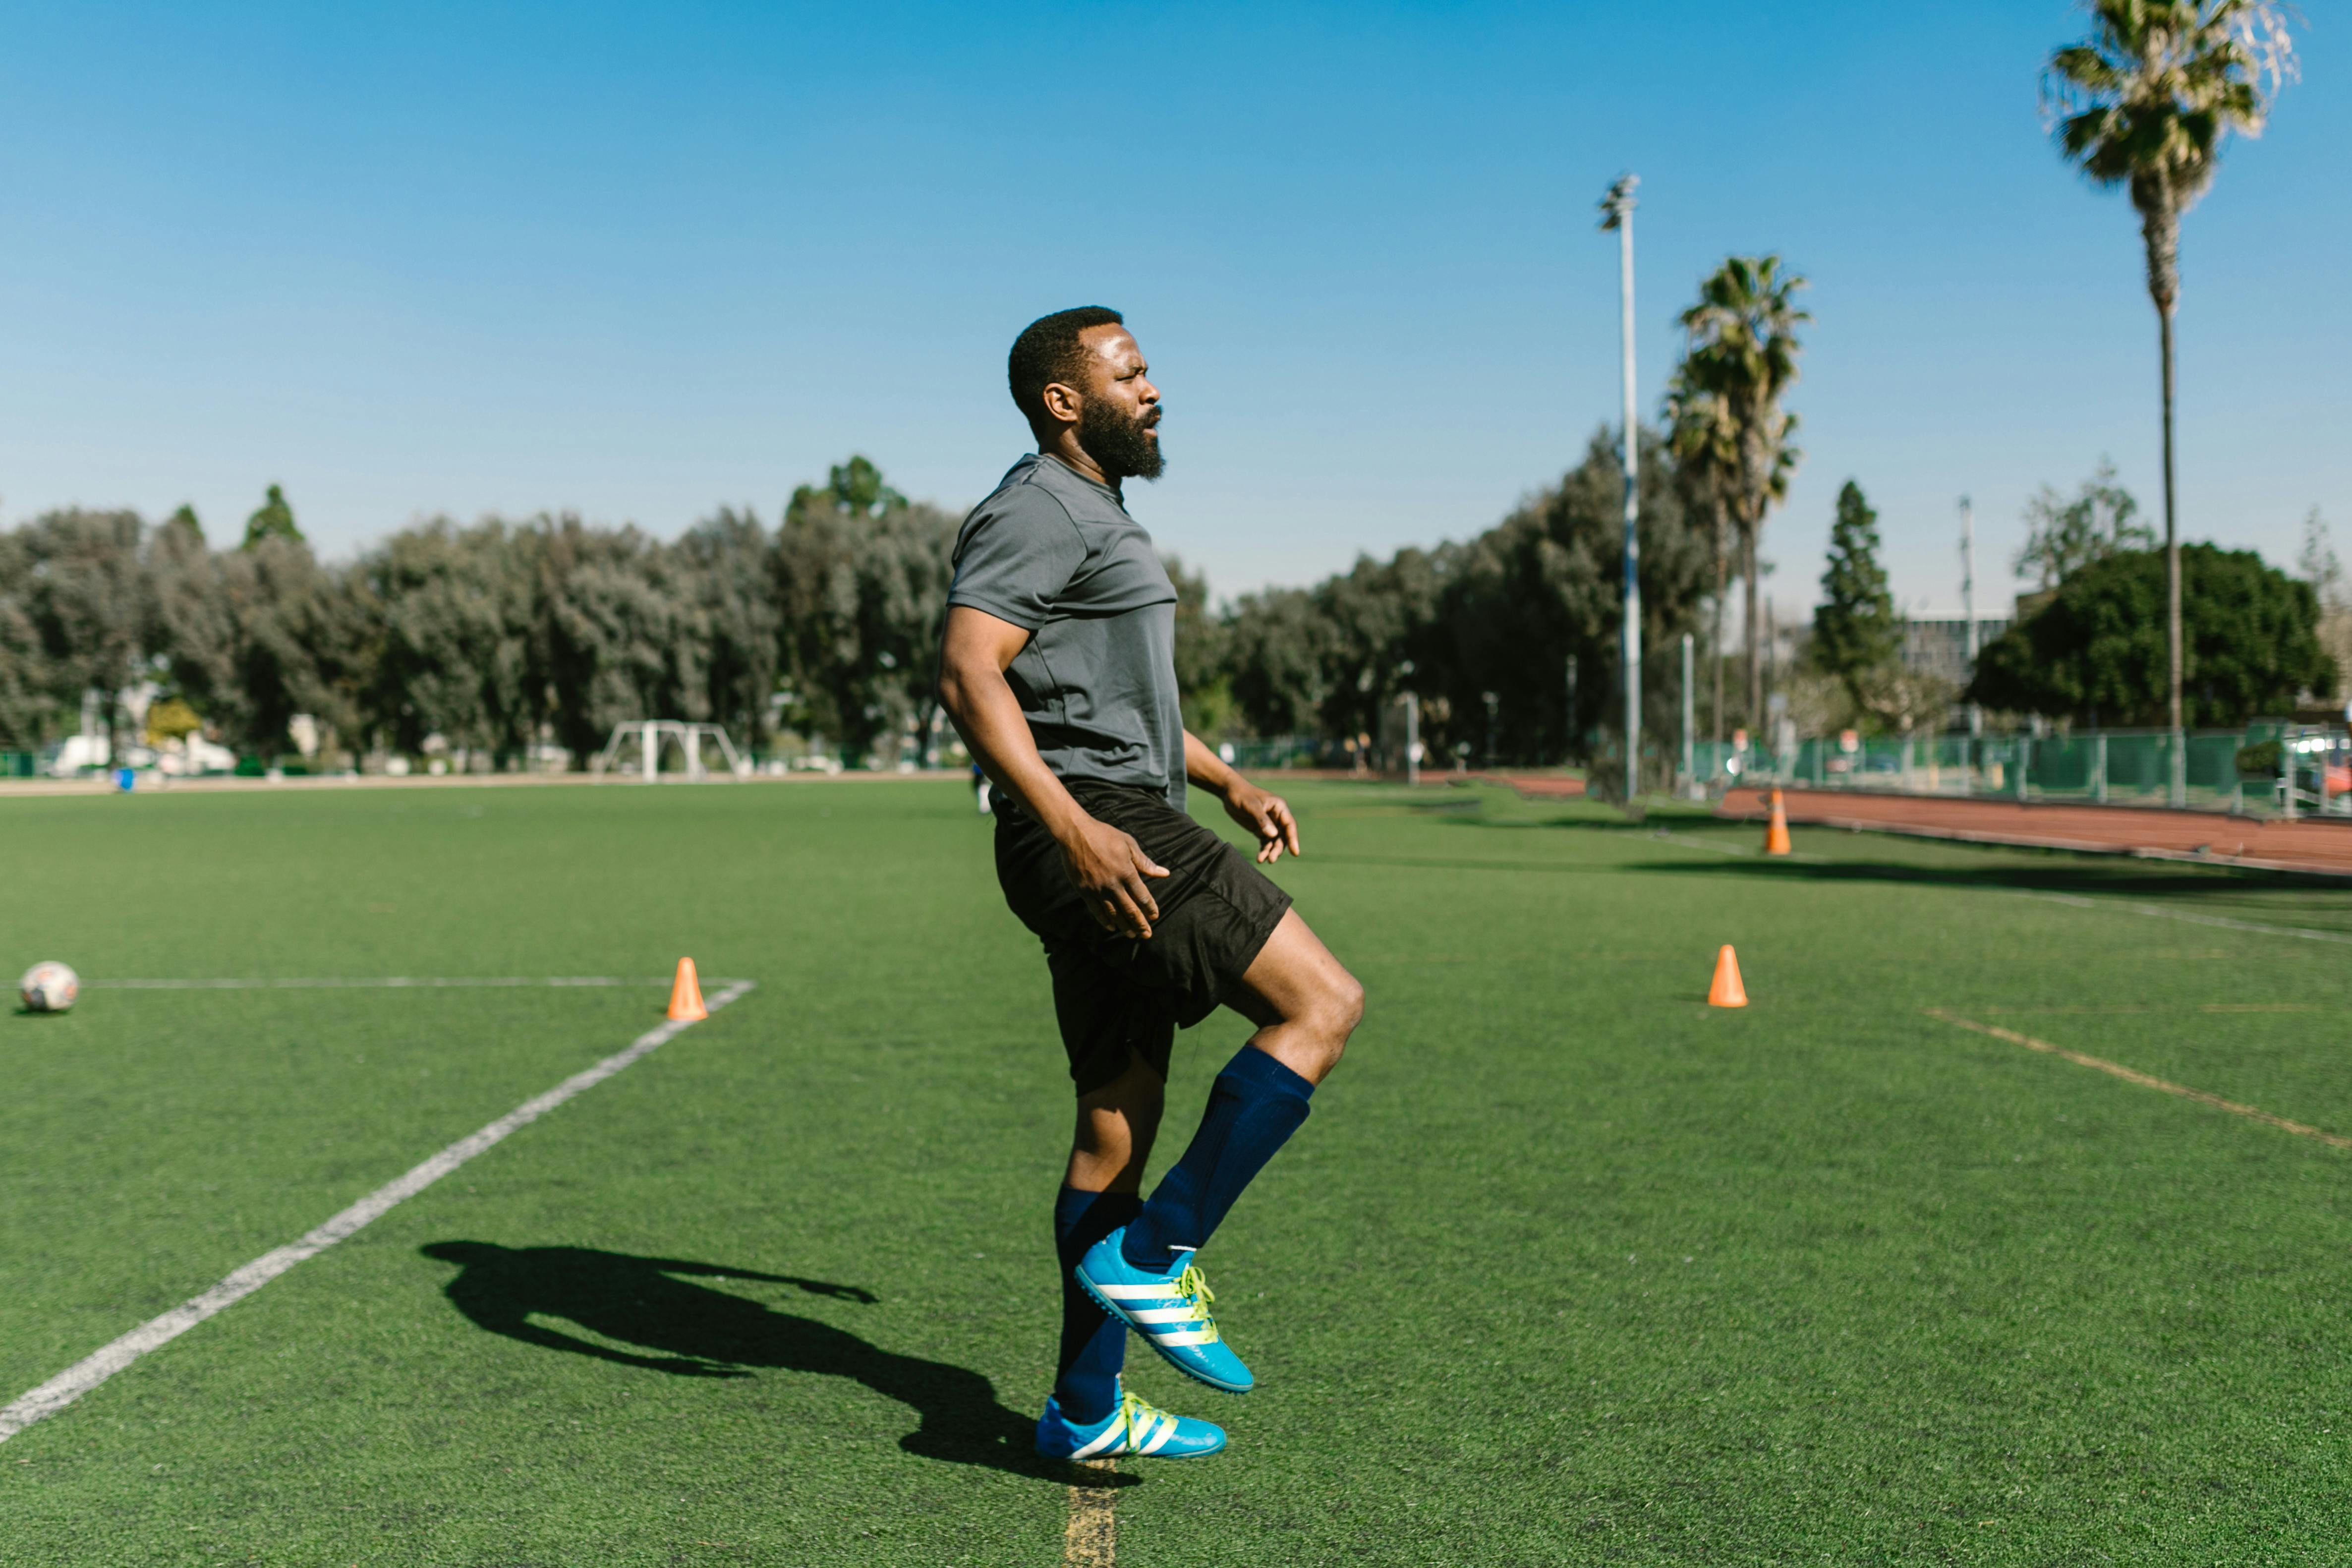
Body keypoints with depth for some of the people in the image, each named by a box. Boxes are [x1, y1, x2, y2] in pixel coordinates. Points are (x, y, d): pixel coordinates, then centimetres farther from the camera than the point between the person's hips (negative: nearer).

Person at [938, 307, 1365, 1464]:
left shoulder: (1095, 516, 26)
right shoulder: (1038, 509, -7)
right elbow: (968, 673, -21)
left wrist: (1225, 779, 28)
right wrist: (1072, 827, -29)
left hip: (1110, 839, 10)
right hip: (1095, 826, -10)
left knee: (1118, 1122, 10)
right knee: (1321, 1004, -11)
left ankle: (1086, 1412, 17)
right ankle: (1152, 1255, -8)